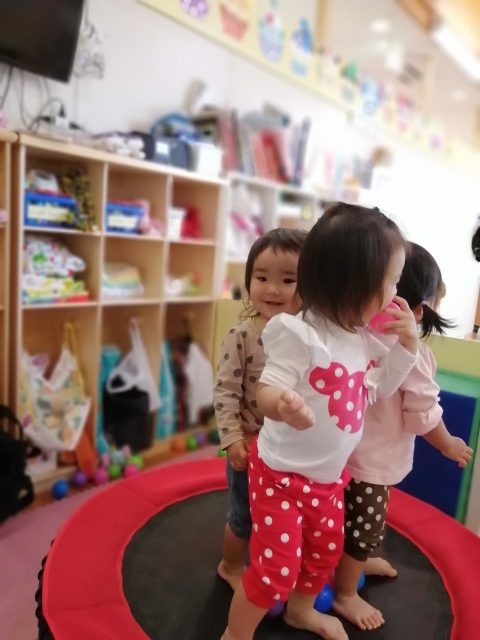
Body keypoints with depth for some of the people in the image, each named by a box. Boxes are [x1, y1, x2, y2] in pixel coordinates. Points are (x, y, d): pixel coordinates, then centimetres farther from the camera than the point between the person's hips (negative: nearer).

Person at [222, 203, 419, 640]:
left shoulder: (363, 337, -2)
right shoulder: (301, 334, -27)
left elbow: (378, 388, 9)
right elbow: (267, 392, -31)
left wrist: (407, 345, -4)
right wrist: (283, 406, -54)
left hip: (329, 474, 8)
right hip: (282, 472, -8)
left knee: (326, 552, 26)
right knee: (276, 566, 2)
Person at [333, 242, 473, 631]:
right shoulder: (412, 353, -27)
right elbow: (423, 415, -17)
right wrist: (450, 445, 2)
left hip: (352, 450, 8)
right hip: (372, 460, -8)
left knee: (360, 524, 31)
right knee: (363, 526, 14)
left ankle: (358, 563, 56)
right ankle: (345, 594, 35)